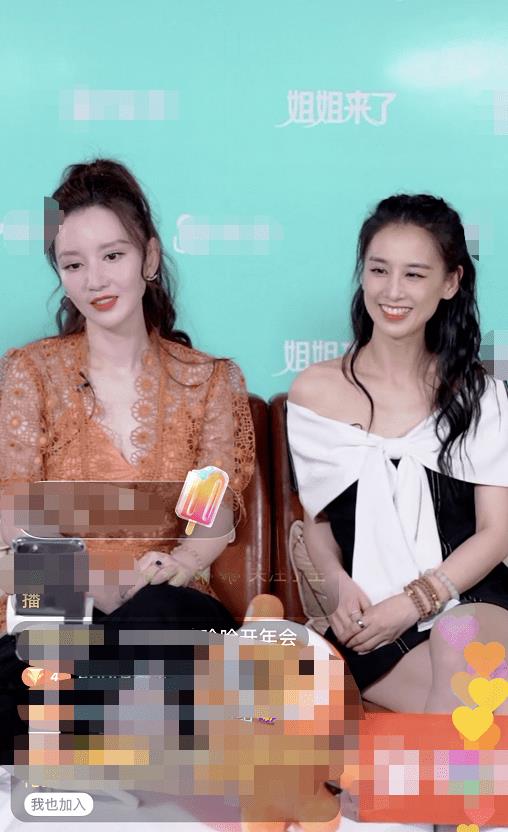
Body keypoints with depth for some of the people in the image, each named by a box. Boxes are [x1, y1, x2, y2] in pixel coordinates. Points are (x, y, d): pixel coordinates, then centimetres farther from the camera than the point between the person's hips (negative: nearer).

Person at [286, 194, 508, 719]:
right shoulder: (315, 391, 6)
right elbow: (316, 519, 13)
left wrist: (413, 601, -12)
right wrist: (337, 583, -8)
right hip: (371, 616, 0)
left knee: (459, 636, -35)